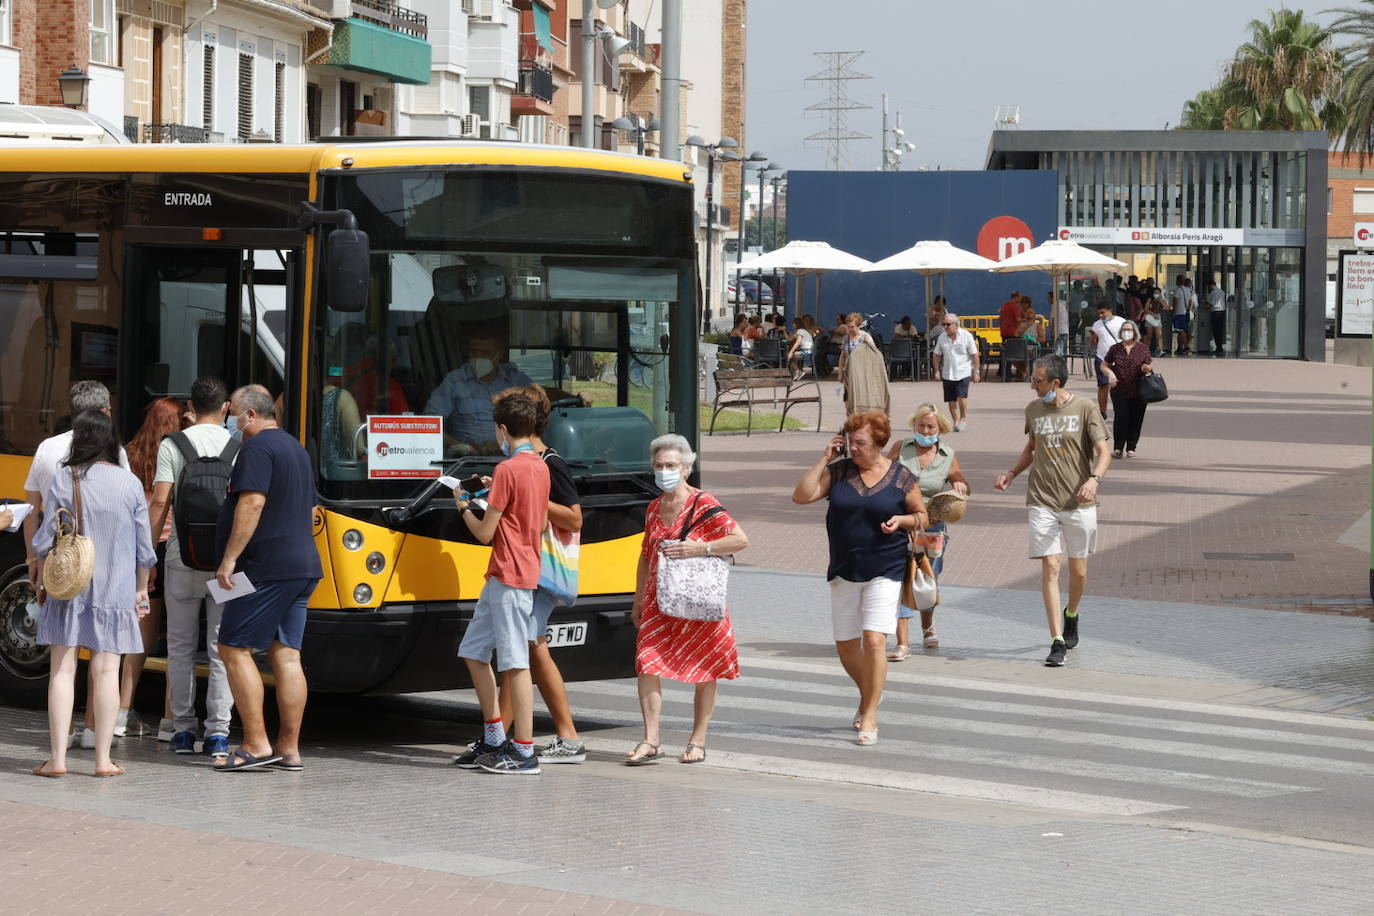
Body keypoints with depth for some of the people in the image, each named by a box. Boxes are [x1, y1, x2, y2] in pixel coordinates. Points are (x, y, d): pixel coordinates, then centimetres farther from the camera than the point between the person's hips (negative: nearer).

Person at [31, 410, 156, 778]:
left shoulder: (63, 480, -5)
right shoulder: (129, 484, -1)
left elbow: (44, 541, -4)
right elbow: (144, 548, 3)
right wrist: (141, 590, 16)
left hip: (67, 590, -1)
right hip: (114, 591, 1)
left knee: (62, 669, 3)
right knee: (106, 671, 3)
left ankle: (57, 758, -1)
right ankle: (103, 759, 4)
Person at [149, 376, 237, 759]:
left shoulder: (172, 446, -2)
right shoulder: (238, 449, 0)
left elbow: (160, 502, -7)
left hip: (183, 558, 0)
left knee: (181, 646, 11)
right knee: (223, 648, 3)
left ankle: (183, 729, 12)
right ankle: (218, 731, -1)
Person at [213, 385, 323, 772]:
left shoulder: (258, 448, -10)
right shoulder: (296, 449, 21)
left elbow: (252, 502, -20)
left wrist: (229, 558, -20)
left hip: (266, 567, -9)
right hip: (303, 566, 9)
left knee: (234, 649, -4)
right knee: (286, 655, 7)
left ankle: (255, 744, -9)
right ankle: (289, 749, 5)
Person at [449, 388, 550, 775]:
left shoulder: (507, 470, -15)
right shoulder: (540, 467, 12)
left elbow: (485, 533, -13)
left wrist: (463, 507, 6)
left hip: (509, 576, -10)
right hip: (526, 571, 10)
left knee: (515, 663, -7)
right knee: (473, 651, 16)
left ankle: (524, 753, -6)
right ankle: (494, 740, 19)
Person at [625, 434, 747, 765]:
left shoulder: (703, 504, -7)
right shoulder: (654, 508, 12)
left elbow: (741, 539, -12)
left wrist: (700, 548, -20)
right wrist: (638, 600, 18)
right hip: (659, 599, 5)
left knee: (704, 670, 4)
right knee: (647, 662, -9)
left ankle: (698, 741, 14)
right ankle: (651, 740, -8)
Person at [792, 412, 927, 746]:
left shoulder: (901, 478, -2)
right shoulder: (839, 471, 3)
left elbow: (923, 517, 8)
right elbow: (801, 496, -5)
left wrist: (902, 520, -13)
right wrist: (824, 459, -8)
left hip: (884, 570, -4)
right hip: (844, 570, 4)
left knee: (874, 639, -15)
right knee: (845, 645, 9)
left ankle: (869, 718, -8)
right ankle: (867, 695, 36)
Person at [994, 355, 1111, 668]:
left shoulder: (1085, 409, -5)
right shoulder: (1034, 409, 8)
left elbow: (1103, 451, -9)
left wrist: (1094, 480, -28)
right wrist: (1011, 473, 8)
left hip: (1079, 502, -2)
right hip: (1042, 501, 2)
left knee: (1078, 571, 8)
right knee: (1050, 566, -9)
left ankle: (1071, 614, 41)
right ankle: (1057, 642, -8)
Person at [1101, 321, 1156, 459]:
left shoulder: (1143, 349, 6)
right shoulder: (1115, 349, 6)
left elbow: (1148, 367, 10)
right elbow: (1104, 365, 15)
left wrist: (1147, 368, -14)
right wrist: (1110, 373, -6)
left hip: (1138, 391, 0)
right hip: (1120, 391, 0)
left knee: (1136, 420, 3)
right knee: (1120, 418, -9)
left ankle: (1131, 448, 16)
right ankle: (1118, 448, -1)